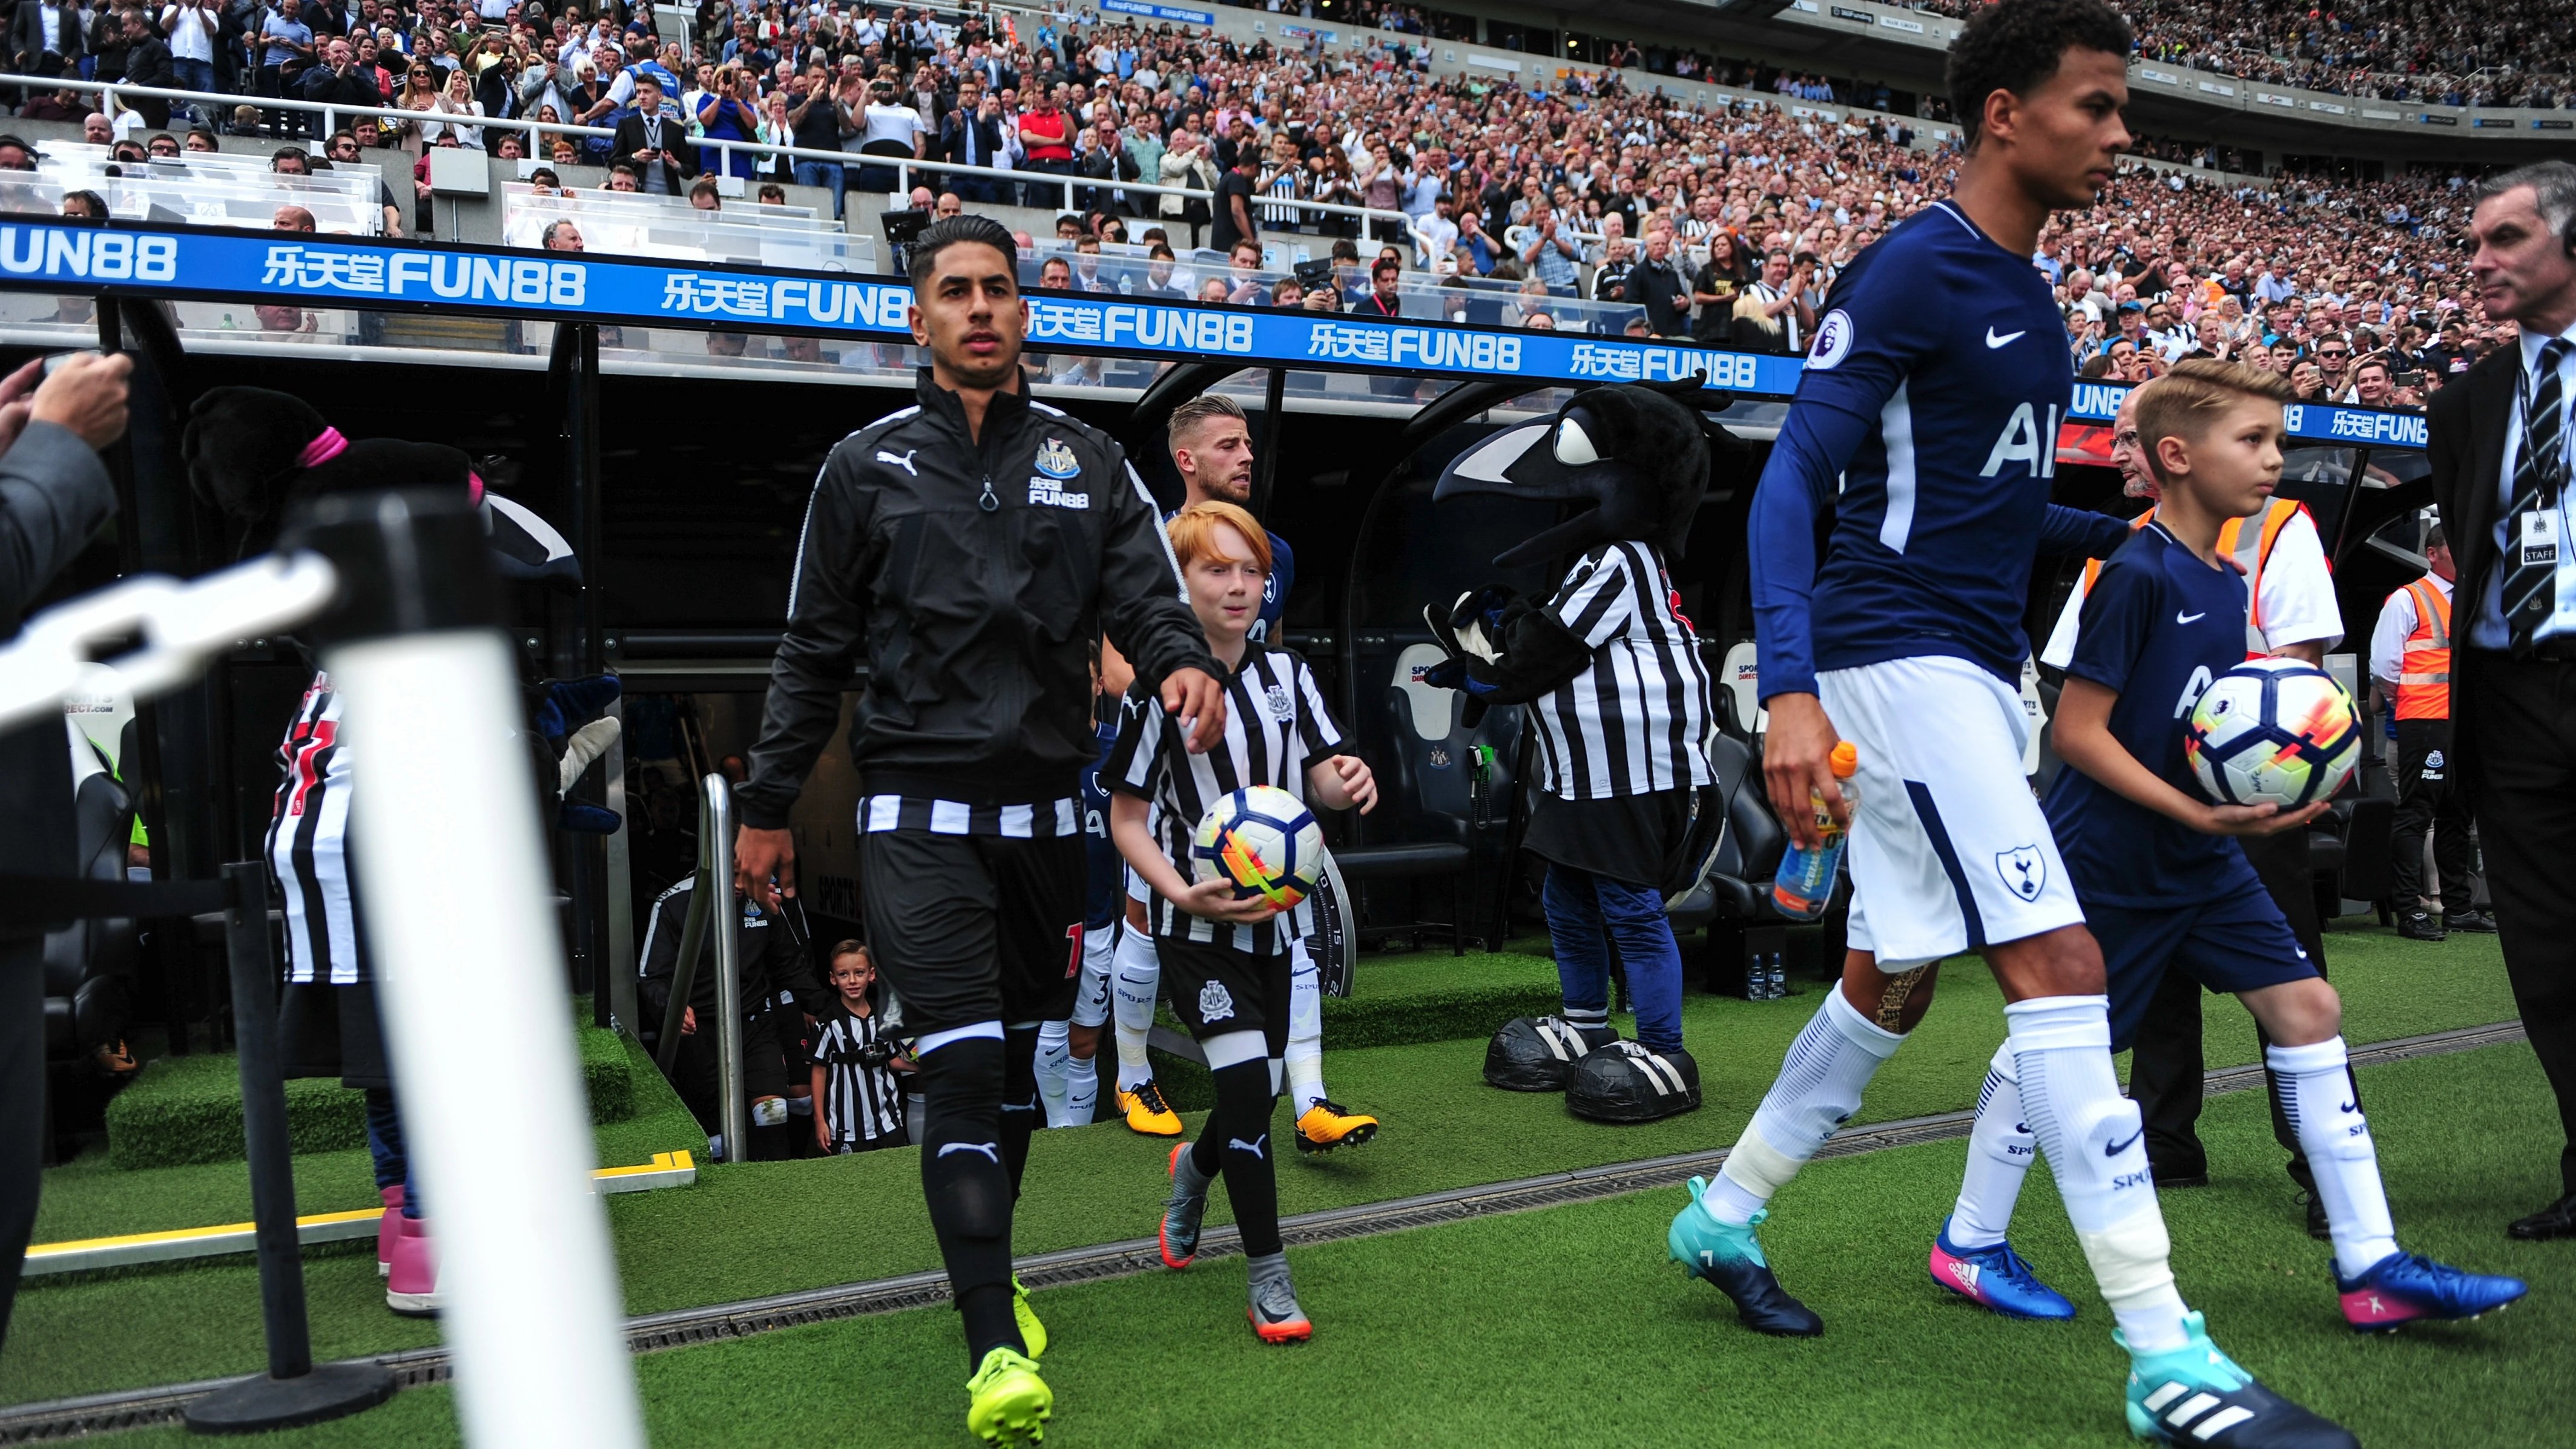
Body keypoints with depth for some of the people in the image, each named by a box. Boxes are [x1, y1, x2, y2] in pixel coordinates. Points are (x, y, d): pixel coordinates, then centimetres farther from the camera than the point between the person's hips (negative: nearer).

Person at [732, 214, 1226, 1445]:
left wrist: (1183, 662, -22)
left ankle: (988, 1277, 33)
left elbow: (1146, 596, 1)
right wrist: (766, 808, 7)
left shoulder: (1088, 462, 11)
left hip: (1044, 812, 3)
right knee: (961, 1065, -12)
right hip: (919, 816, -3)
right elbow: (814, 650, 8)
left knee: (1018, 1058, 13)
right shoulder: (868, 466, 6)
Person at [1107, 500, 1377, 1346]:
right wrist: (1184, 895, -24)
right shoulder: (1160, 686, -11)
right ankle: (1269, 1281, -2)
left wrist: (1349, 783, -19)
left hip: (1274, 914, 6)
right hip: (1197, 926, -5)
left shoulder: (1286, 673, 4)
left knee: (1259, 1092, 14)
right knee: (1247, 1087, -14)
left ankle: (1193, 1169, 49)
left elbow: (1323, 776, 5)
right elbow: (1126, 818, -9)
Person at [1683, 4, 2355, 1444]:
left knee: (1894, 981, 14)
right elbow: (1793, 483, -17)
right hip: (1898, 661, -9)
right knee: (2063, 965, -13)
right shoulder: (1910, 270, -11)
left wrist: (2124, 531, 11)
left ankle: (1722, 1217, 30)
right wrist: (1792, 691, -27)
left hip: (1971, 670, 10)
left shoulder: (2027, 297, 16)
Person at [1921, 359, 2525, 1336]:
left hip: (2200, 858, 8)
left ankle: (2371, 1266, 9)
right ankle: (1969, 1245, 18)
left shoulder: (2226, 583, 9)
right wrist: (2199, 815, -23)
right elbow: (2078, 730, -19)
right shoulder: (2136, 574, -17)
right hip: (2106, 859, -8)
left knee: (2308, 1008, 2)